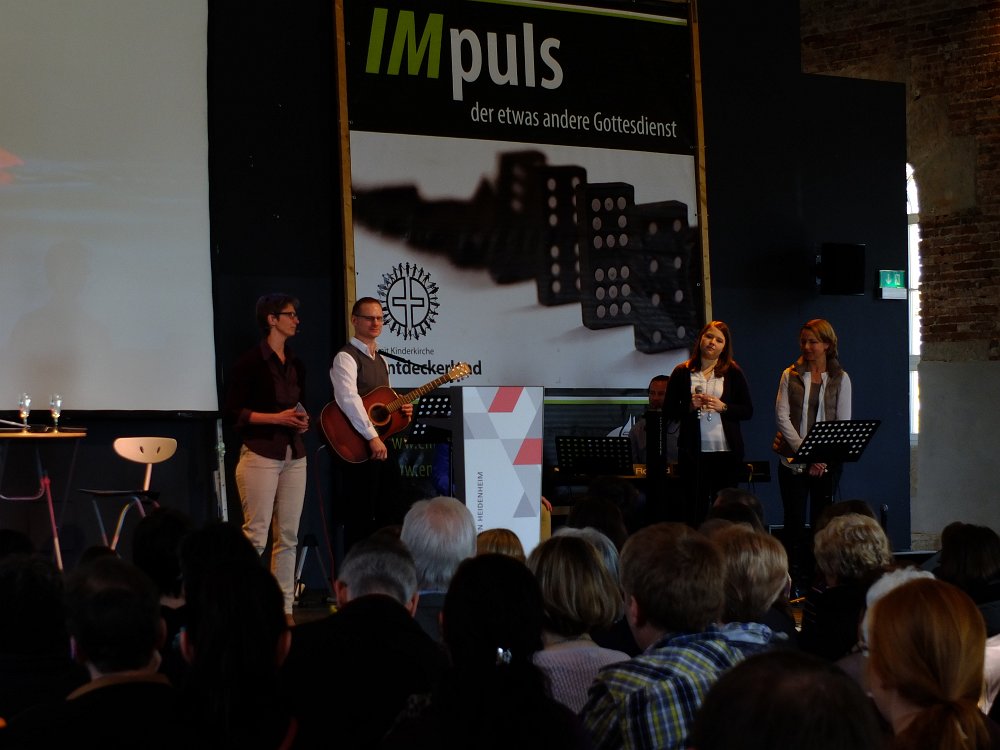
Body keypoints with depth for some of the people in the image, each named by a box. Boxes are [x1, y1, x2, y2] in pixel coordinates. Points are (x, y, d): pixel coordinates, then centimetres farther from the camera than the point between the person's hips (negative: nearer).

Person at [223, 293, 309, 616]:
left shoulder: (296, 364, 15)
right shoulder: (250, 362, -6)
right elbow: (234, 411, -9)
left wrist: (303, 420, 3)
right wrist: (276, 418, -16)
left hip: (293, 455, 7)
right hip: (260, 454, -7)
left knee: (288, 536, 5)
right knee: (256, 534, -9)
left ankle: (285, 607, 8)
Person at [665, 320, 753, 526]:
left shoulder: (733, 373, 7)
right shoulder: (682, 372, 7)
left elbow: (748, 411, 4)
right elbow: (670, 411, 7)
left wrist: (723, 407, -11)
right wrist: (690, 406, -11)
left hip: (727, 452, 0)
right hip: (693, 453, 0)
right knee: (695, 510, -1)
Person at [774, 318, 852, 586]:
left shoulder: (841, 379, 6)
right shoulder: (791, 375, 7)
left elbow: (843, 423, 2)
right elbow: (782, 416, -1)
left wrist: (823, 458, -11)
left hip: (827, 462, 0)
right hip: (793, 460, 0)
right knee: (794, 520, -3)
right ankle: (797, 581, 0)